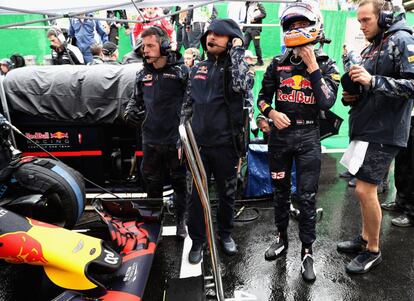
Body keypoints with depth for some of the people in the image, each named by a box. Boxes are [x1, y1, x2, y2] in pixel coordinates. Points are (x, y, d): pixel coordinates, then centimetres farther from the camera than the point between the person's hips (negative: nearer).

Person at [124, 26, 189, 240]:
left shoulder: (181, 71, -6)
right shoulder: (143, 74, 10)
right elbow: (136, 98, 22)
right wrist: (129, 111, 2)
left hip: (176, 140, -4)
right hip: (151, 140, 5)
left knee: (180, 183, 10)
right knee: (152, 183, 15)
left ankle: (181, 221, 29)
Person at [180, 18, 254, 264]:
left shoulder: (237, 66, -2)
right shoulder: (198, 69, 11)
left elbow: (242, 85, -28)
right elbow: (188, 105, 15)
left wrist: (237, 51, -16)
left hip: (226, 144, -3)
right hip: (198, 143, 3)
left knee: (227, 194, 13)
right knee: (196, 195, 8)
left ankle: (225, 233, 35)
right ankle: (197, 241, 25)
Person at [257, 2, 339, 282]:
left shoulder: (326, 65, -2)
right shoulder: (278, 64, 2)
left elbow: (327, 102, -17)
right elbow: (263, 98, 7)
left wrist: (312, 66, -16)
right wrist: (272, 113, -14)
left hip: (308, 136, -2)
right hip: (280, 134, 2)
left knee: (307, 197, 1)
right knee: (281, 191, 14)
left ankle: (307, 252, 17)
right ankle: (282, 239, 33)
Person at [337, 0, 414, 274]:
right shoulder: (372, 47, 18)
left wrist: (372, 80, -25)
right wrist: (352, 95, 4)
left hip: (383, 131, -8)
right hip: (366, 128, 8)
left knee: (365, 190, -7)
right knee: (366, 188, 14)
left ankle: (373, 251, 11)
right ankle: (365, 238, 29)